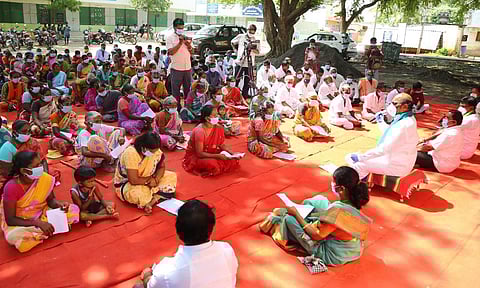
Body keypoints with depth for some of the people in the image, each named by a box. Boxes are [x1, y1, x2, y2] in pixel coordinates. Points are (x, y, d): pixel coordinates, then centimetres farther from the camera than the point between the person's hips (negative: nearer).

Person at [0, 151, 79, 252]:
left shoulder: (45, 179, -16)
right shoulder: (11, 187, -26)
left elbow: (50, 200, 1)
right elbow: (10, 220, -22)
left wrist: (59, 204, -24)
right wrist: (38, 223, -33)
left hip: (42, 214, 3)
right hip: (20, 222, -3)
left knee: (73, 209, -11)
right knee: (14, 237, -37)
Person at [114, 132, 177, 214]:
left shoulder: (155, 150, -14)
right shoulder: (131, 154, -32)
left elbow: (161, 167, 0)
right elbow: (134, 180, -34)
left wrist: (156, 179, -20)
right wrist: (150, 179, -19)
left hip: (147, 181, 7)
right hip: (126, 183, -7)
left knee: (171, 176, -9)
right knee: (138, 195, -41)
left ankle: (151, 201, -21)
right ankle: (157, 197, -9)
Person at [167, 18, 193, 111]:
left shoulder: (186, 37, 13)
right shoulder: (170, 38, -2)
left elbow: (191, 52, 14)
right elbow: (171, 52, -13)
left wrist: (189, 45, -6)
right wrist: (180, 43, -16)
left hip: (187, 67, 5)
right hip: (176, 68, -4)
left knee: (188, 88, 11)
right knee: (176, 89, 1)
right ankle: (177, 107, 9)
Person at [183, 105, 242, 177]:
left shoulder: (218, 128, -7)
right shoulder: (199, 131, -27)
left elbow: (222, 145, 3)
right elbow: (199, 154, -27)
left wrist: (233, 154, -14)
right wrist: (218, 156, -32)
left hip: (209, 153, 7)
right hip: (195, 156, -7)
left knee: (233, 160, -9)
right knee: (212, 164, -36)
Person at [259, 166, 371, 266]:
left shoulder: (337, 210, -34)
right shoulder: (355, 202, -11)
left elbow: (316, 235, -22)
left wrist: (296, 214, -11)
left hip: (333, 256, -7)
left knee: (290, 218, -5)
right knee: (319, 199, 12)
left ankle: (277, 221, 31)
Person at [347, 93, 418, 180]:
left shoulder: (404, 125, -28)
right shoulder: (408, 119, 5)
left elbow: (384, 149, -31)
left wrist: (360, 157, -26)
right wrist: (381, 122, 23)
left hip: (397, 166, -10)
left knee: (359, 164, -14)